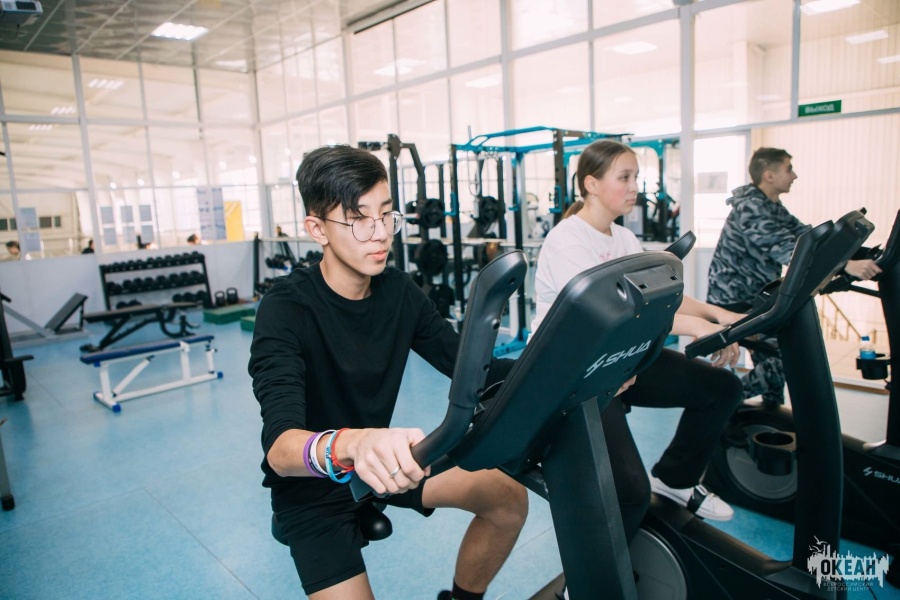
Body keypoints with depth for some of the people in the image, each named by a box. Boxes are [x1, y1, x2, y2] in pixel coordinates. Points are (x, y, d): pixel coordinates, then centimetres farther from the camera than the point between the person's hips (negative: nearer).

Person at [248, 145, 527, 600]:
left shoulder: (399, 291, -8)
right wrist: (351, 445, -59)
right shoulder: (287, 308, -25)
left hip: (384, 460, 5)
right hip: (311, 483, -5)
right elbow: (279, 447, -36)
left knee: (509, 499, -2)